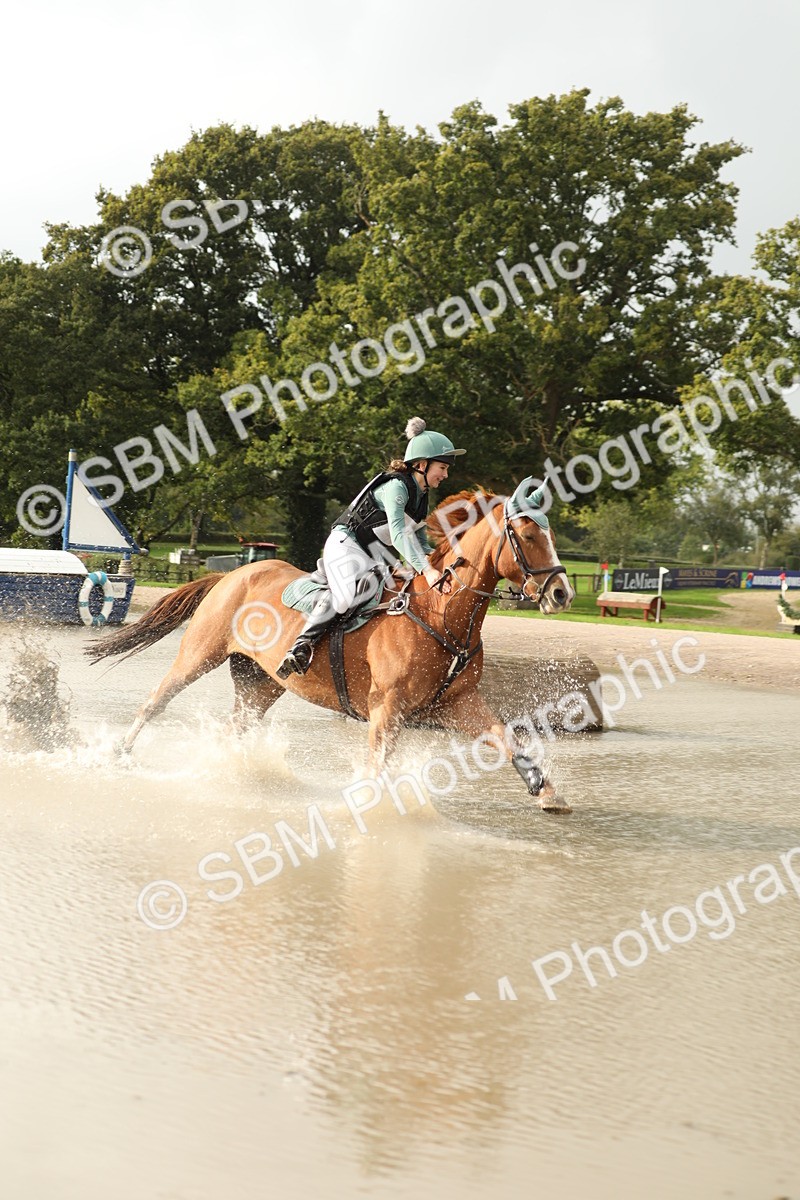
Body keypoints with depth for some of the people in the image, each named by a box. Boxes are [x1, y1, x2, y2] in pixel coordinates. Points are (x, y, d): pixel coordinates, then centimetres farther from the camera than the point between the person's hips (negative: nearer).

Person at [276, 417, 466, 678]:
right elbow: (398, 533, -32)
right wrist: (425, 569, -42)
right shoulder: (396, 486, -18)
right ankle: (302, 645, -27)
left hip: (376, 556, 10)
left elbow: (420, 541, 19)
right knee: (349, 593, -34)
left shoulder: (421, 495, 10)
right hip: (346, 545, -10)